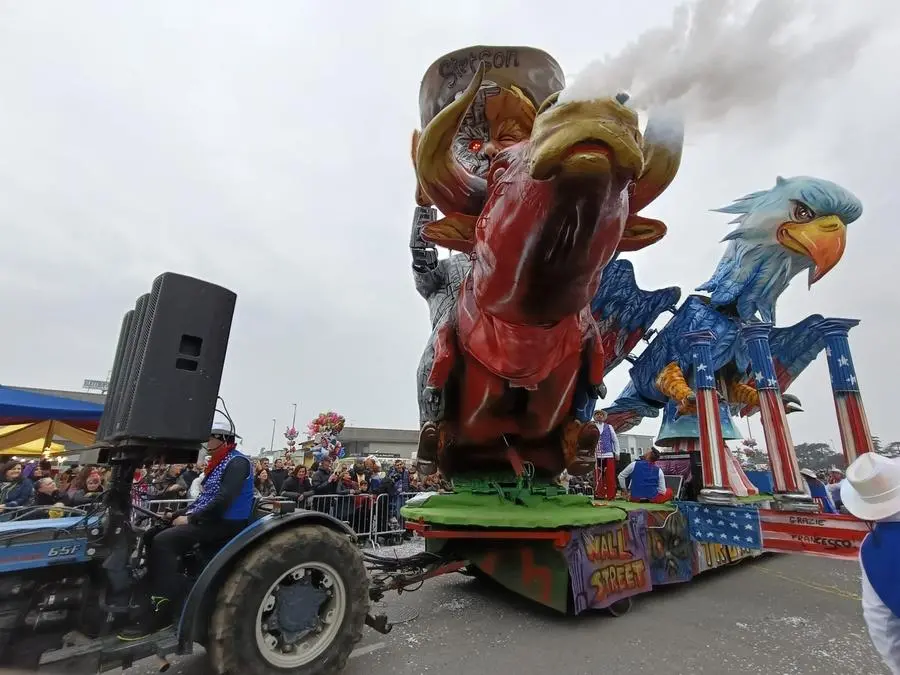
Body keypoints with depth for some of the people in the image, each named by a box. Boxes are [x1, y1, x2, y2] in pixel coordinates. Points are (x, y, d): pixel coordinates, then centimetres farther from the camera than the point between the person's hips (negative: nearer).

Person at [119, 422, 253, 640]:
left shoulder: (237, 462, -15)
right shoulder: (218, 464, 17)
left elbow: (223, 500, -23)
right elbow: (205, 497, 21)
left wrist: (191, 519, -16)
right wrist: (183, 514, 6)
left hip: (226, 523, -10)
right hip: (211, 519, 10)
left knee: (163, 541, -21)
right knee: (160, 536, 2)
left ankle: (160, 613, -16)